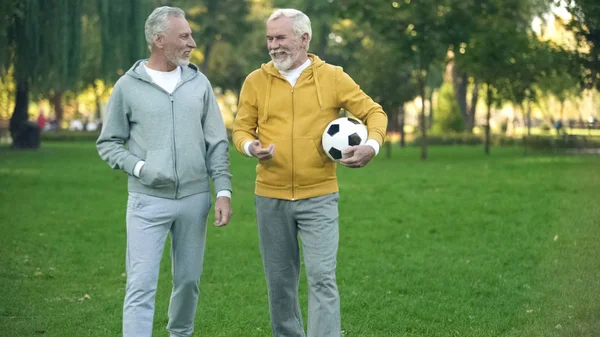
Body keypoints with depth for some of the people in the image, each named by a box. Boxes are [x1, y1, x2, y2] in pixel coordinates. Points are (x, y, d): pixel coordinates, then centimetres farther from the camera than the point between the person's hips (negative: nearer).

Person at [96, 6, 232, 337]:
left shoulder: (199, 83, 7)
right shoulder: (128, 86, -1)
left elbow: (217, 143, 7)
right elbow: (108, 143, 4)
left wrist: (223, 191, -2)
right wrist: (139, 168, -12)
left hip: (195, 199, 3)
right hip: (147, 201, -3)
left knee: (188, 280, 12)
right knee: (141, 286, -7)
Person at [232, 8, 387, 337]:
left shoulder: (332, 77, 0)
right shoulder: (256, 81, 3)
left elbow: (373, 112, 5)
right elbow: (241, 128, 7)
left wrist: (372, 144, -15)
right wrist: (251, 146, -16)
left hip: (319, 197, -2)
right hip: (270, 198, 2)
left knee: (321, 278, -8)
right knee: (279, 281, 11)